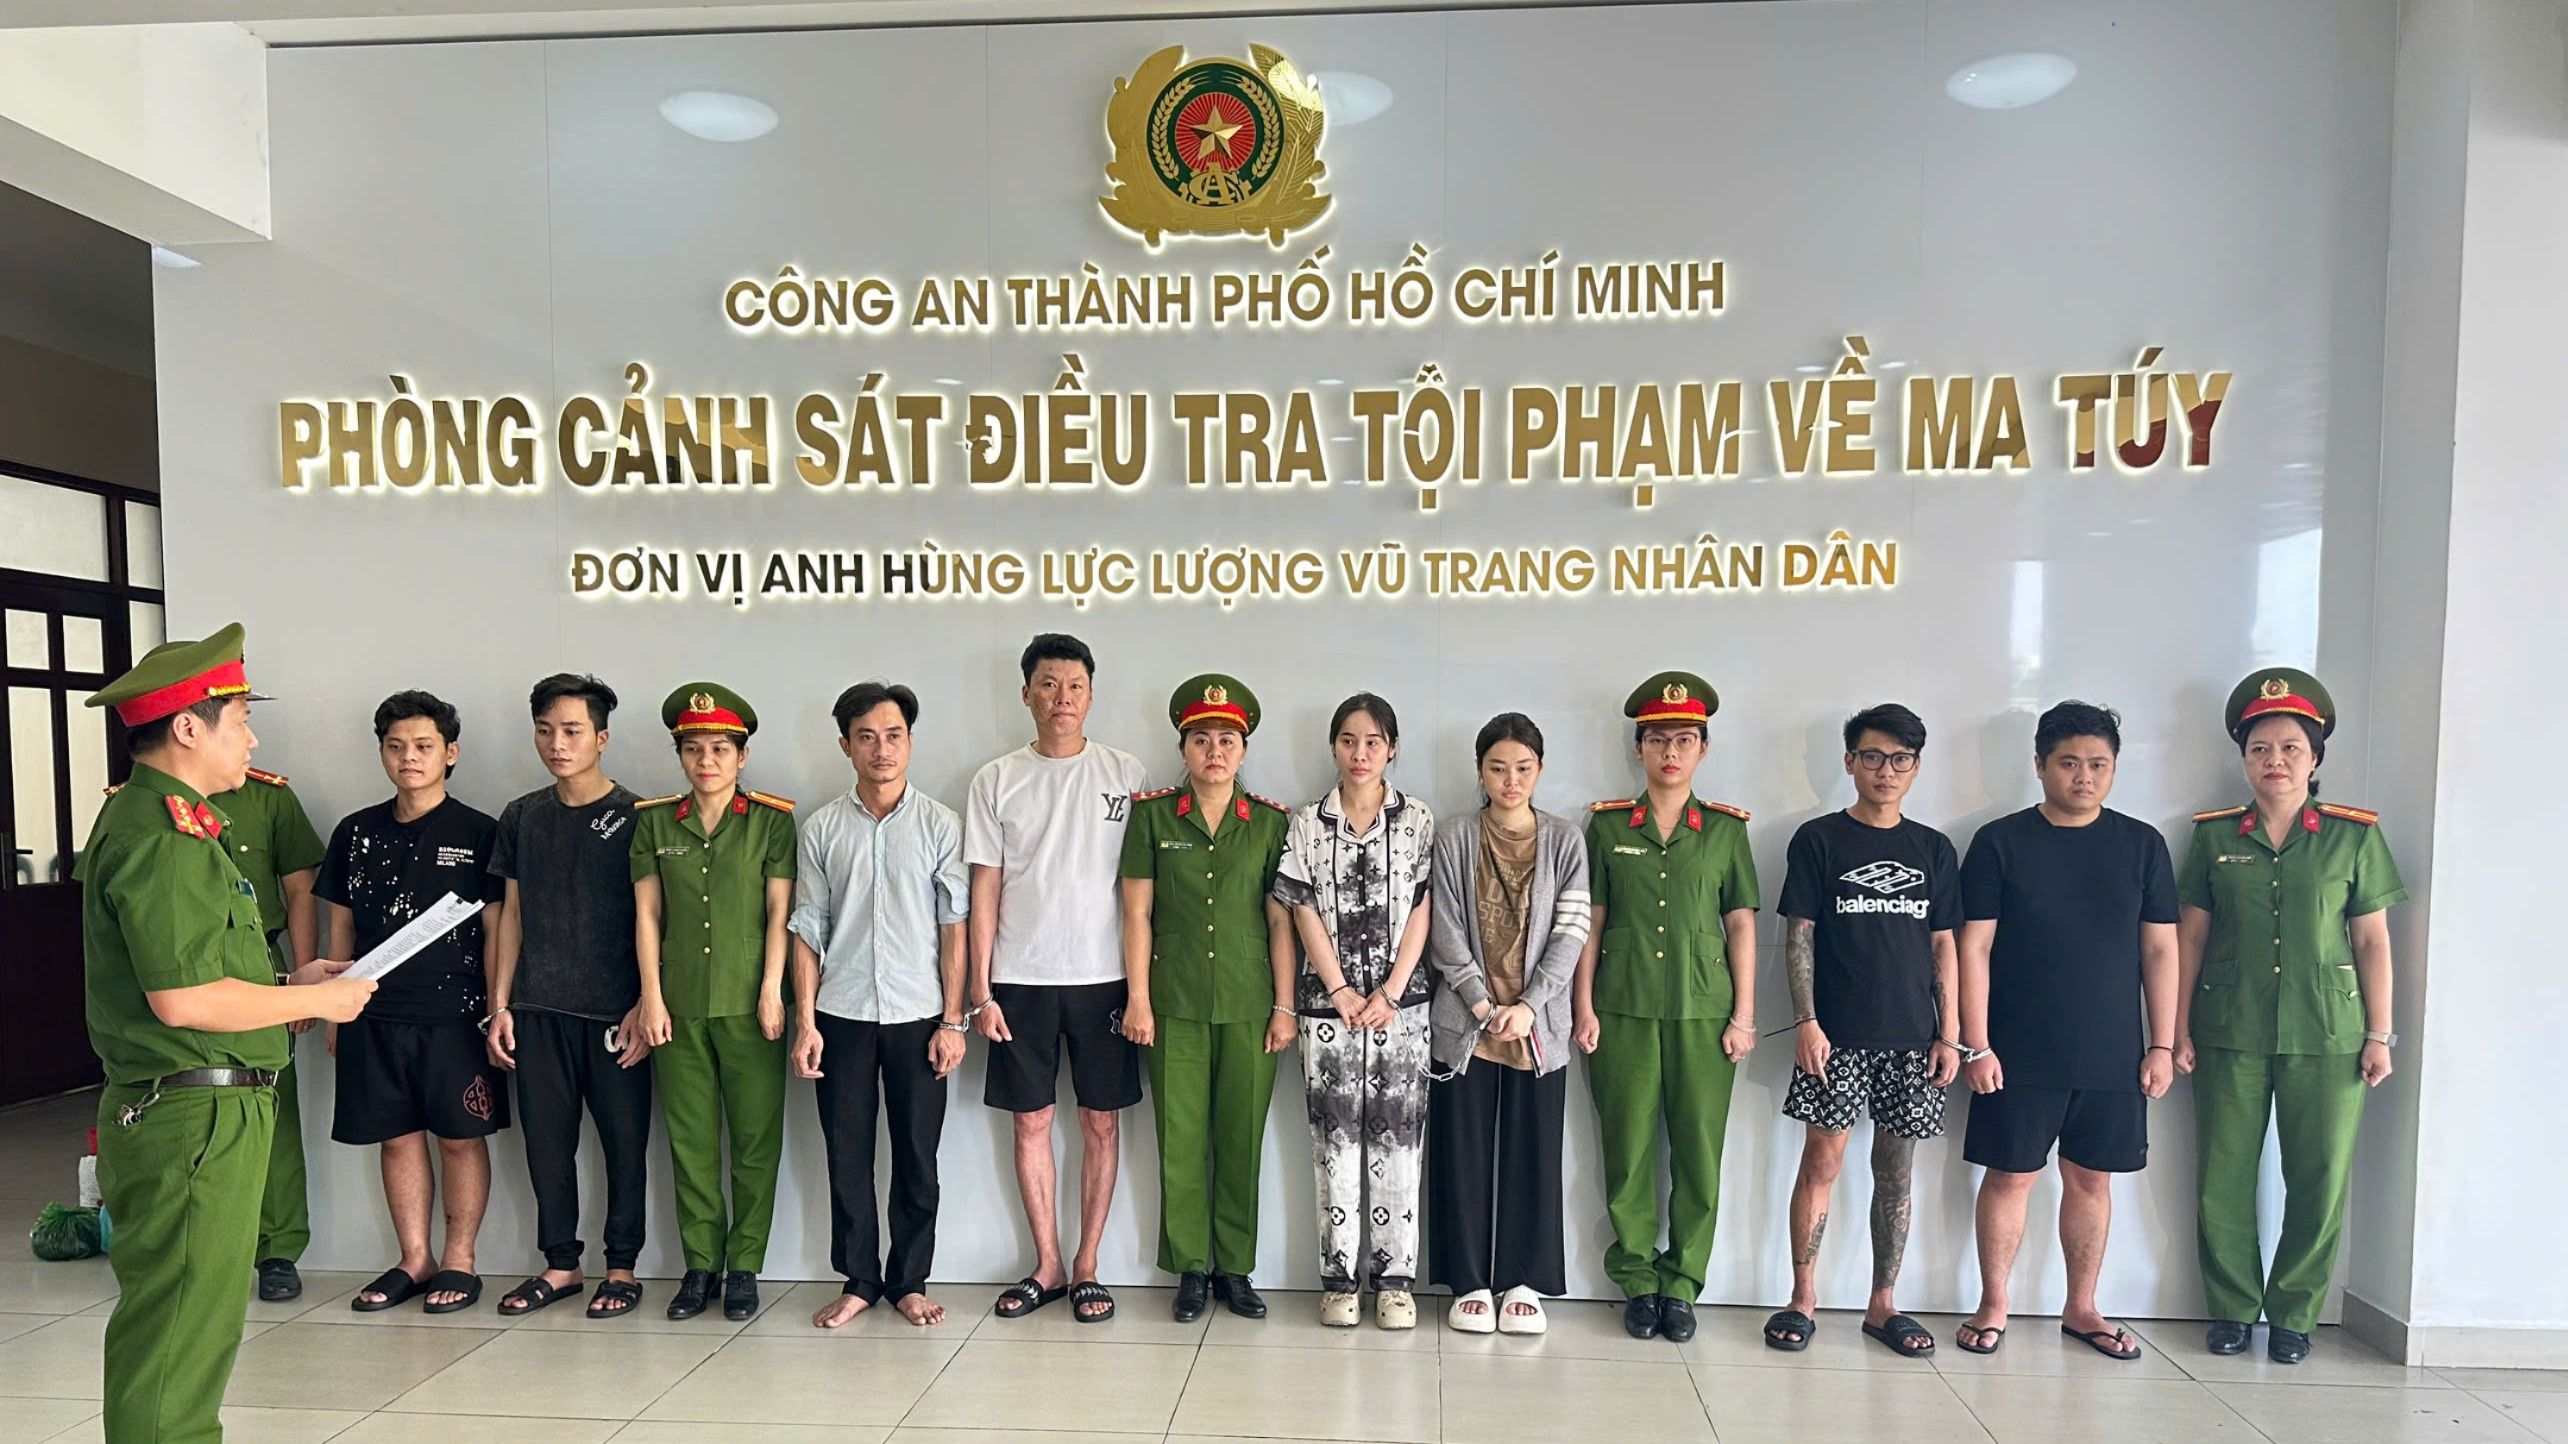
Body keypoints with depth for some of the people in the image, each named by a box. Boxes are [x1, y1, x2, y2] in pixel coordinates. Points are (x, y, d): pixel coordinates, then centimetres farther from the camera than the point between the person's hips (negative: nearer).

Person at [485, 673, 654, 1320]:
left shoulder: (635, 816, -3)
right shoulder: (521, 817, 9)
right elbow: (510, 915, 13)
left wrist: (645, 1005, -9)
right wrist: (500, 1005, 8)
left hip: (615, 1011, -4)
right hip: (538, 1010, 4)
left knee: (624, 1142, 3)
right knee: (547, 1142, 10)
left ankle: (621, 1267, 17)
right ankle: (560, 1265, 24)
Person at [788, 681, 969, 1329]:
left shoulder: (939, 824, 0)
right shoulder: (821, 828, 3)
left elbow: (954, 927, -1)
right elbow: (807, 930, 5)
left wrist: (953, 1020, -4)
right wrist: (805, 1021, -1)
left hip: (918, 1015, -1)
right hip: (841, 1015, 1)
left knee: (917, 1158, 7)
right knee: (847, 1156, 8)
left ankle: (909, 1281, 22)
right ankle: (858, 1281, 23)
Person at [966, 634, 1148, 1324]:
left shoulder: (1126, 774, 1)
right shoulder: (996, 781, 3)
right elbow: (984, 890, 3)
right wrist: (981, 989, -1)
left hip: (1103, 977, 0)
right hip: (1021, 979, 1)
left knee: (1102, 1121, 6)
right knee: (1031, 1120, 8)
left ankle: (1087, 1264, 19)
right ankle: (1047, 1264, 22)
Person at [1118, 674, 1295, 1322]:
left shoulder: (1270, 823, 3)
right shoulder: (1152, 814, 2)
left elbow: (1281, 921, 3)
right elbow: (1138, 912, 2)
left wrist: (1285, 1006, 0)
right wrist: (1138, 999, -3)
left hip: (1249, 1004, 1)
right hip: (1175, 1002, 0)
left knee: (1242, 1138, 7)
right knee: (1180, 1137, 5)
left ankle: (1234, 1269, 22)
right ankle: (1191, 1269, 19)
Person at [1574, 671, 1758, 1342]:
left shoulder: (1726, 829, 6)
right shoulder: (1607, 824, 6)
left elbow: (1742, 925, 7)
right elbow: (1590, 922, 6)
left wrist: (1744, 1015, 3)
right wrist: (1584, 1005, 1)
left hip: (1703, 1012, 0)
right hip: (1623, 1010, 0)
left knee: (1699, 1152, 3)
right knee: (1629, 1149, 4)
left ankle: (1681, 1284, 18)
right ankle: (1637, 1280, 18)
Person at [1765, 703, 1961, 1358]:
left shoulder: (1934, 849, 10)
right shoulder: (1818, 839, 1)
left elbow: (1943, 946, 11)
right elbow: (1798, 936, -2)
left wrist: (1950, 1033, 5)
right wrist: (1806, 1020, -10)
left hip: (1912, 1035, 3)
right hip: (1837, 1034, -3)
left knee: (1896, 1168, 9)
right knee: (1822, 1160, -1)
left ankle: (1883, 1304, 21)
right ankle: (1802, 1298, 10)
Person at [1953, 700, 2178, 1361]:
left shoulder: (2142, 845, 4)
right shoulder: (2000, 842, -4)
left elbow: (2160, 950, 7)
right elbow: (1974, 949, -5)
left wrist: (2161, 1044, 3)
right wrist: (1976, 1045, -9)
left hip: (2112, 1055, 3)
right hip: (2020, 1054, -2)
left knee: (2092, 1179, 12)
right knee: (2010, 1176, 5)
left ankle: (2081, 1308, 28)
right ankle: (1993, 1306, 18)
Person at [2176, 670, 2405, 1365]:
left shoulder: (2354, 836, 4)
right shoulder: (2213, 836, 5)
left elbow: (2372, 941, 6)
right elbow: (2189, 938, 6)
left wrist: (2380, 1034, 3)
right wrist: (2179, 1029, 3)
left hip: (2327, 1035, 0)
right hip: (2229, 1035, 1)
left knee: (2320, 1180, 3)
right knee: (2222, 1179, 4)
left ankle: (2293, 1314, 21)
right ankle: (2232, 1309, 20)